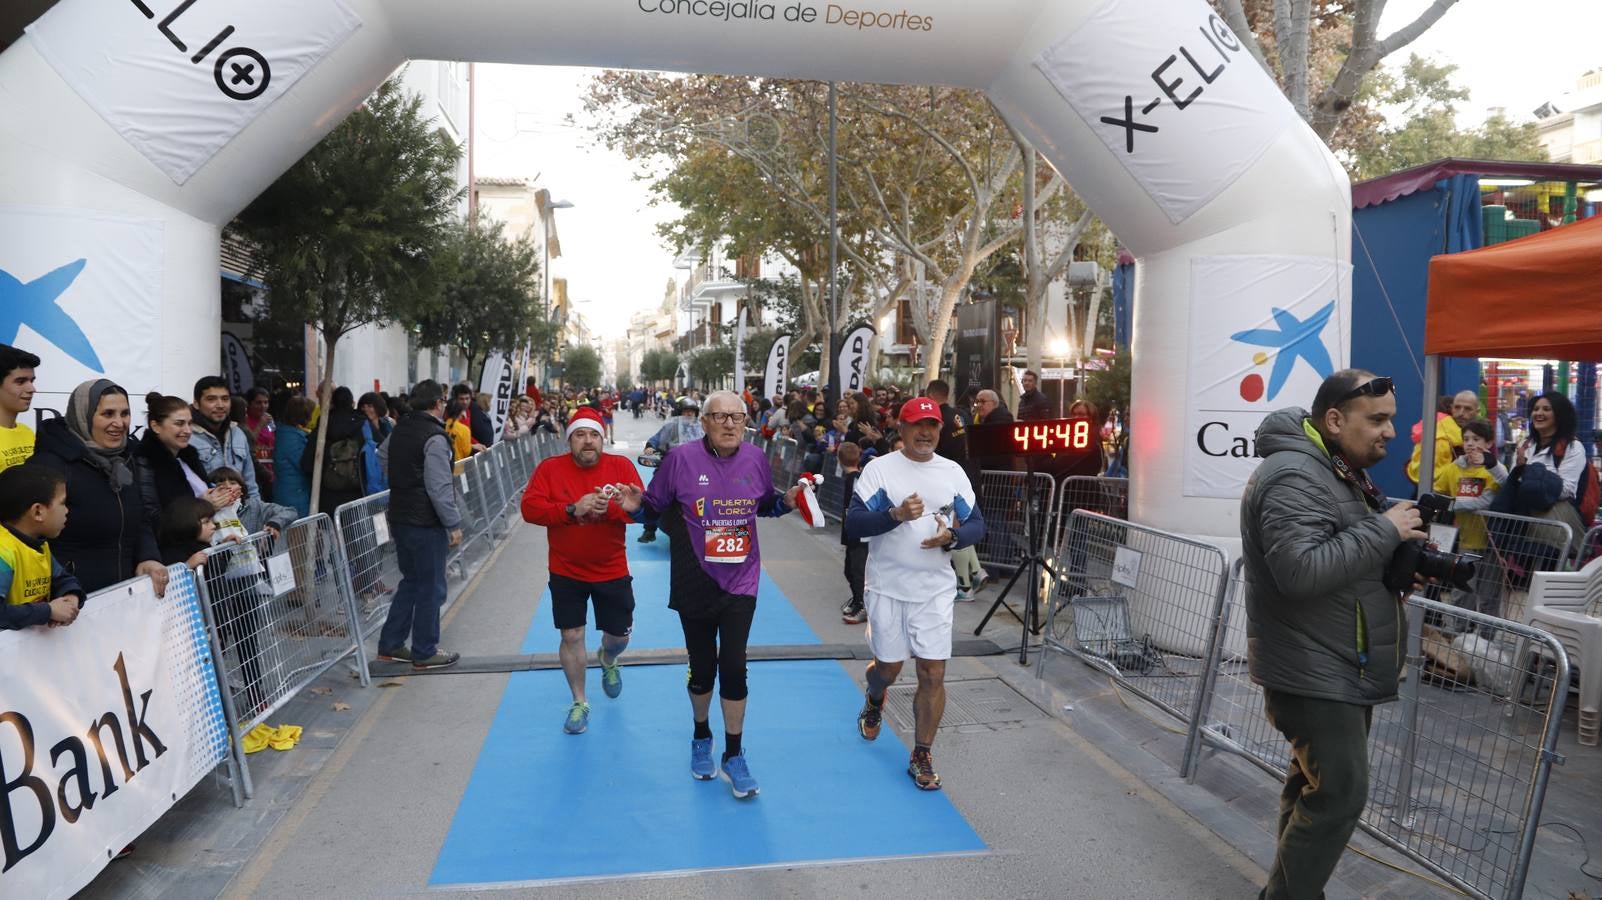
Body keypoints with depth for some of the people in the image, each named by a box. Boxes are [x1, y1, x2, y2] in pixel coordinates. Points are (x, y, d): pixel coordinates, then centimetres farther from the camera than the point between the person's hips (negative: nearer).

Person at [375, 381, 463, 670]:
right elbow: (440, 489, -21)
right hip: (426, 524, -8)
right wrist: (453, 524, -15)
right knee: (431, 588, 4)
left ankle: (389, 645, 24)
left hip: (399, 519, 9)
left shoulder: (399, 430, 8)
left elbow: (382, 455, 29)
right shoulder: (435, 438, -18)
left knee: (411, 581, 20)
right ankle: (425, 652, 13)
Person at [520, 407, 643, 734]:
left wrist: (609, 508, -32)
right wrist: (572, 510, -28)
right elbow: (530, 508, -16)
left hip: (612, 571, 1)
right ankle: (579, 703, 24)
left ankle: (607, 660, 51)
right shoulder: (550, 468, -8)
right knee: (571, 636, 3)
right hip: (566, 573, -1)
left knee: (619, 635, 12)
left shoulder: (621, 466, -7)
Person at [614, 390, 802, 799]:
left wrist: (788, 501, -7)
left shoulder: (756, 459, -4)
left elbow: (766, 504, 13)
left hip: (740, 584, 1)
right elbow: (655, 508, -3)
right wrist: (635, 506, -24)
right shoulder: (681, 458, -11)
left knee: (733, 667, -3)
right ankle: (701, 738, 42)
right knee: (702, 669, 13)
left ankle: (734, 755, 18)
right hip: (695, 585, -1)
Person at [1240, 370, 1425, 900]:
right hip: (1313, 672, -10)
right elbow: (1301, 571, -32)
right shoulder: (1293, 477, -21)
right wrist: (1384, 530, -24)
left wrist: (1402, 560, 1)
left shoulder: (1340, 471, 14)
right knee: (1339, 795, -8)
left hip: (1341, 669, 10)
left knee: (1316, 787, 18)